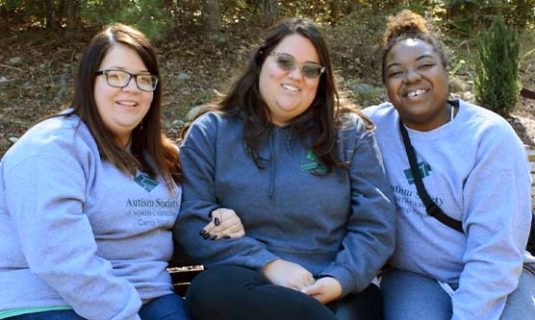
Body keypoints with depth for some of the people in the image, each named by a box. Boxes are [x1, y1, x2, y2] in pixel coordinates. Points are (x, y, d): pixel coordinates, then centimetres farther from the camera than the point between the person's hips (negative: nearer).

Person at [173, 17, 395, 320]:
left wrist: (340, 280, -14)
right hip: (248, 282, 2)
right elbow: (192, 222, -1)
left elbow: (375, 225, 4)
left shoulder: (350, 133, 9)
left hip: (334, 291, -2)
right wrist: (267, 264, -14)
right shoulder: (210, 132, 7)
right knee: (211, 289, -34)